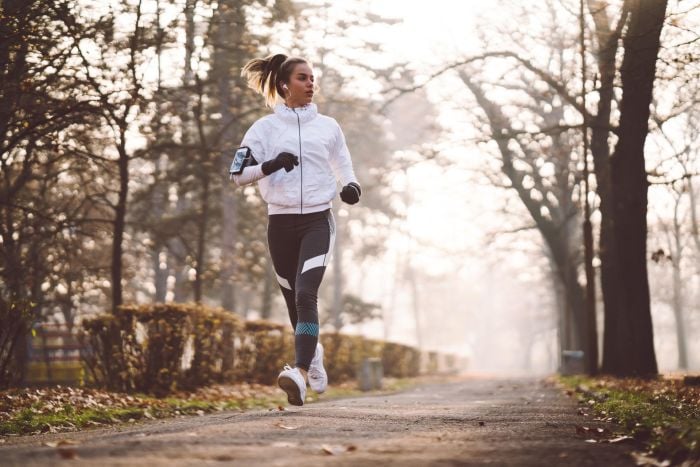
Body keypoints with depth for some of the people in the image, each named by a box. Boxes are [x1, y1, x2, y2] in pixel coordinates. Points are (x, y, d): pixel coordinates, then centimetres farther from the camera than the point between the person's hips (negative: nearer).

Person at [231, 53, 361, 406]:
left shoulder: (328, 126, 9)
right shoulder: (265, 128, 3)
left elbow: (344, 168, 21)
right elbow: (238, 175, 0)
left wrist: (351, 187, -2)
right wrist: (270, 165, -18)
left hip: (317, 221, -1)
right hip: (281, 222, 1)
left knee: (305, 294, -20)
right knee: (294, 300, 10)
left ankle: (300, 374, -30)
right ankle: (313, 353, 38)